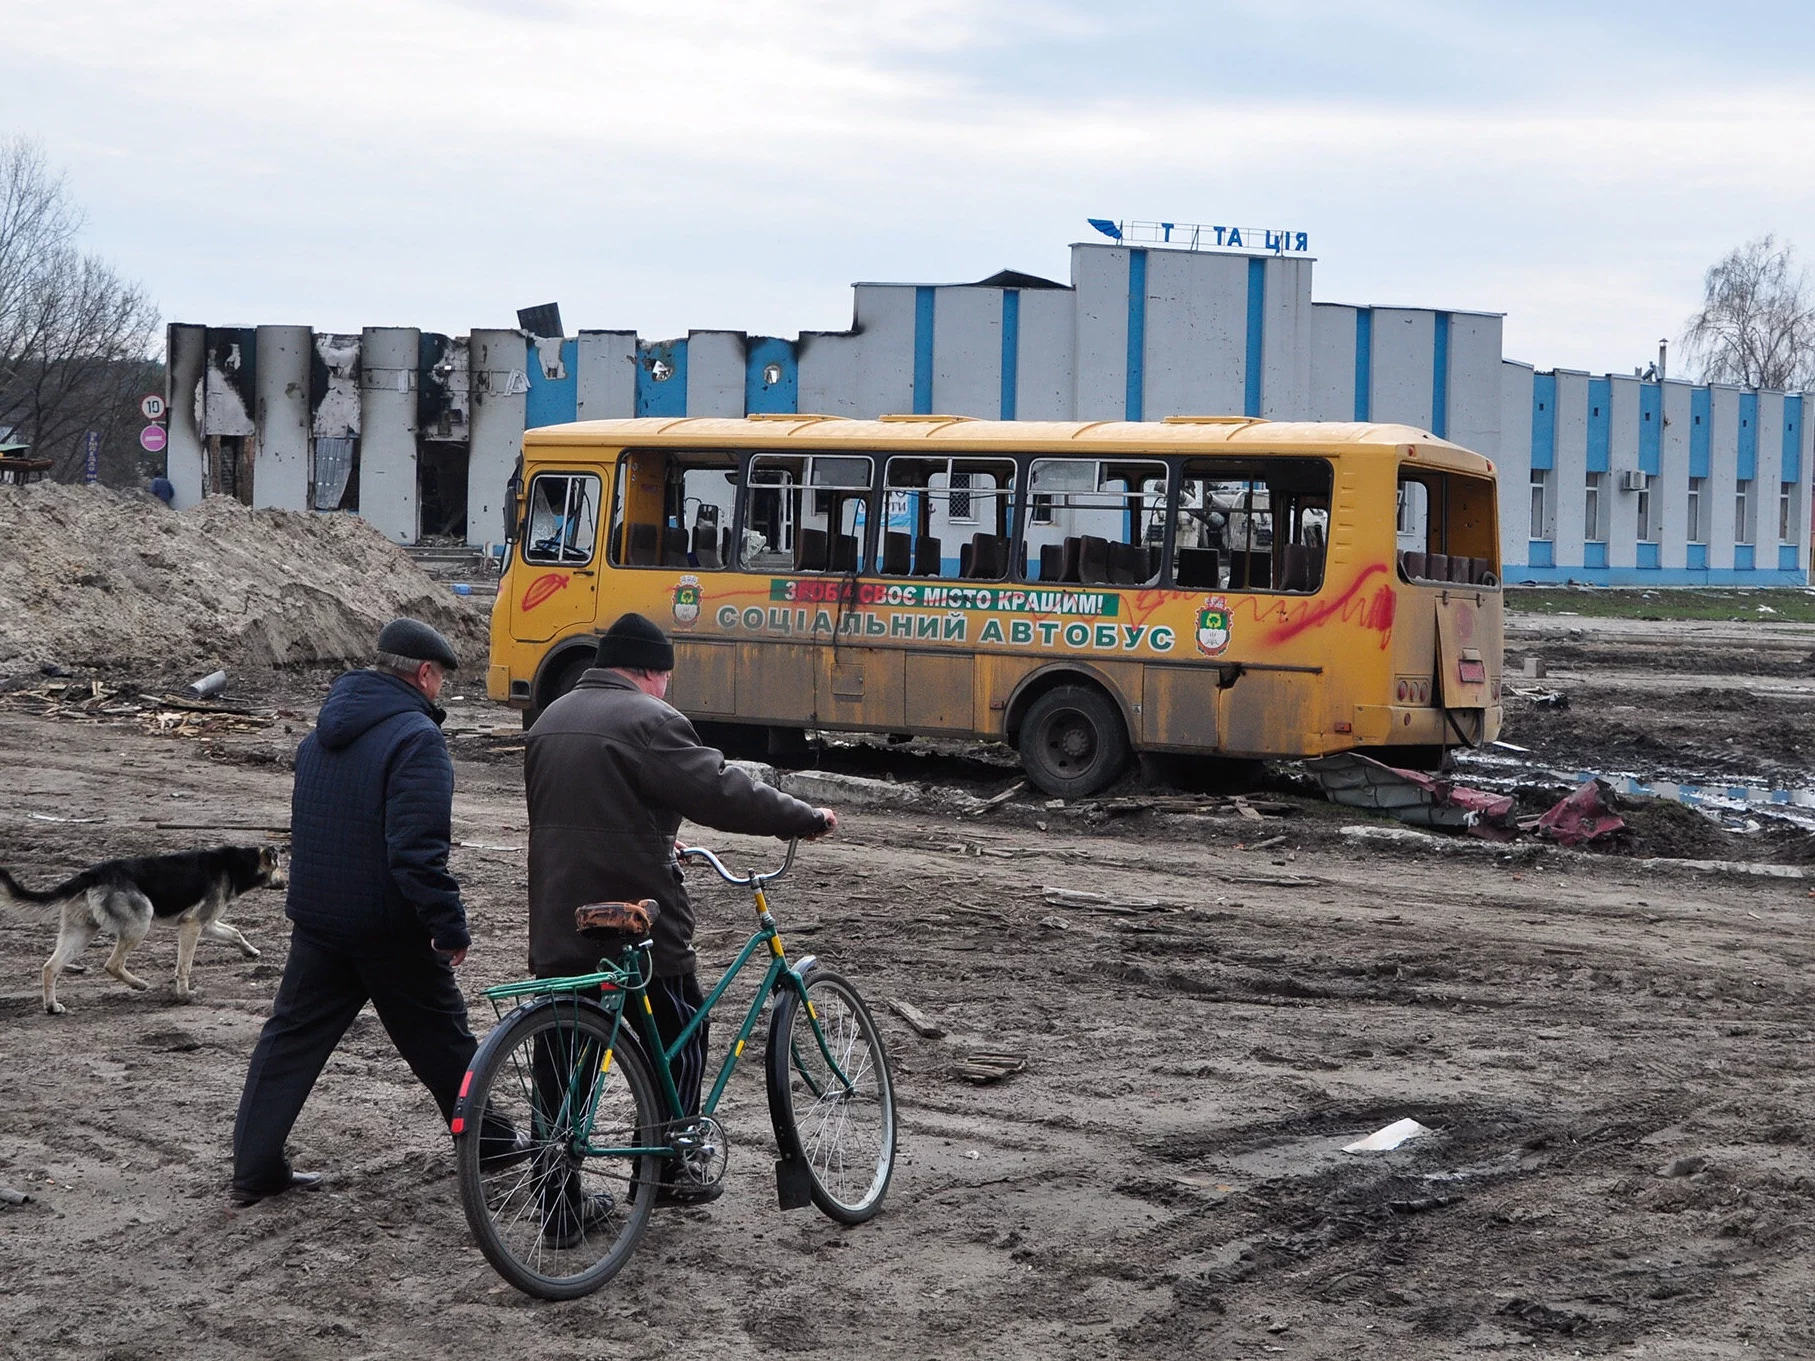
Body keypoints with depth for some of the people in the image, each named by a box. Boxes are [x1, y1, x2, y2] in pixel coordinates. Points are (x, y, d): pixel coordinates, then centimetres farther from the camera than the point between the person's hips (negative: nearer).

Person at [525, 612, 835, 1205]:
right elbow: (722, 790, -16)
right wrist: (808, 819, -6)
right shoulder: (647, 720, -11)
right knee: (680, 1034, 12)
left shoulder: (550, 720, 15)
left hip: (556, 921, 7)